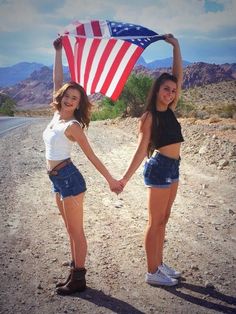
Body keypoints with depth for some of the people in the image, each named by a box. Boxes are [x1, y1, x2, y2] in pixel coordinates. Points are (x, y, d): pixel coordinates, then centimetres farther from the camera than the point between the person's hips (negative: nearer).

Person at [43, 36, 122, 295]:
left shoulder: (73, 125, -11)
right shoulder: (57, 115, 9)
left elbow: (91, 156, -9)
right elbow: (57, 80, 13)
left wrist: (111, 180, -7)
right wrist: (58, 52, 16)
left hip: (69, 179, -8)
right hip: (58, 180, 8)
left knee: (76, 231, 1)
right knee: (71, 231, 14)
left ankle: (78, 280, 12)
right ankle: (75, 273, 25)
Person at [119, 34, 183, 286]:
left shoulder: (170, 110, 8)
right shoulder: (149, 116, -10)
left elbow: (178, 76, 7)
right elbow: (142, 149, -13)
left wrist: (175, 46, 6)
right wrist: (125, 178, -19)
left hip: (173, 167, 8)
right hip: (159, 168, -8)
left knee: (163, 220, 16)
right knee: (155, 222, 2)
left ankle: (159, 264, 29)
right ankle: (152, 273, 14)